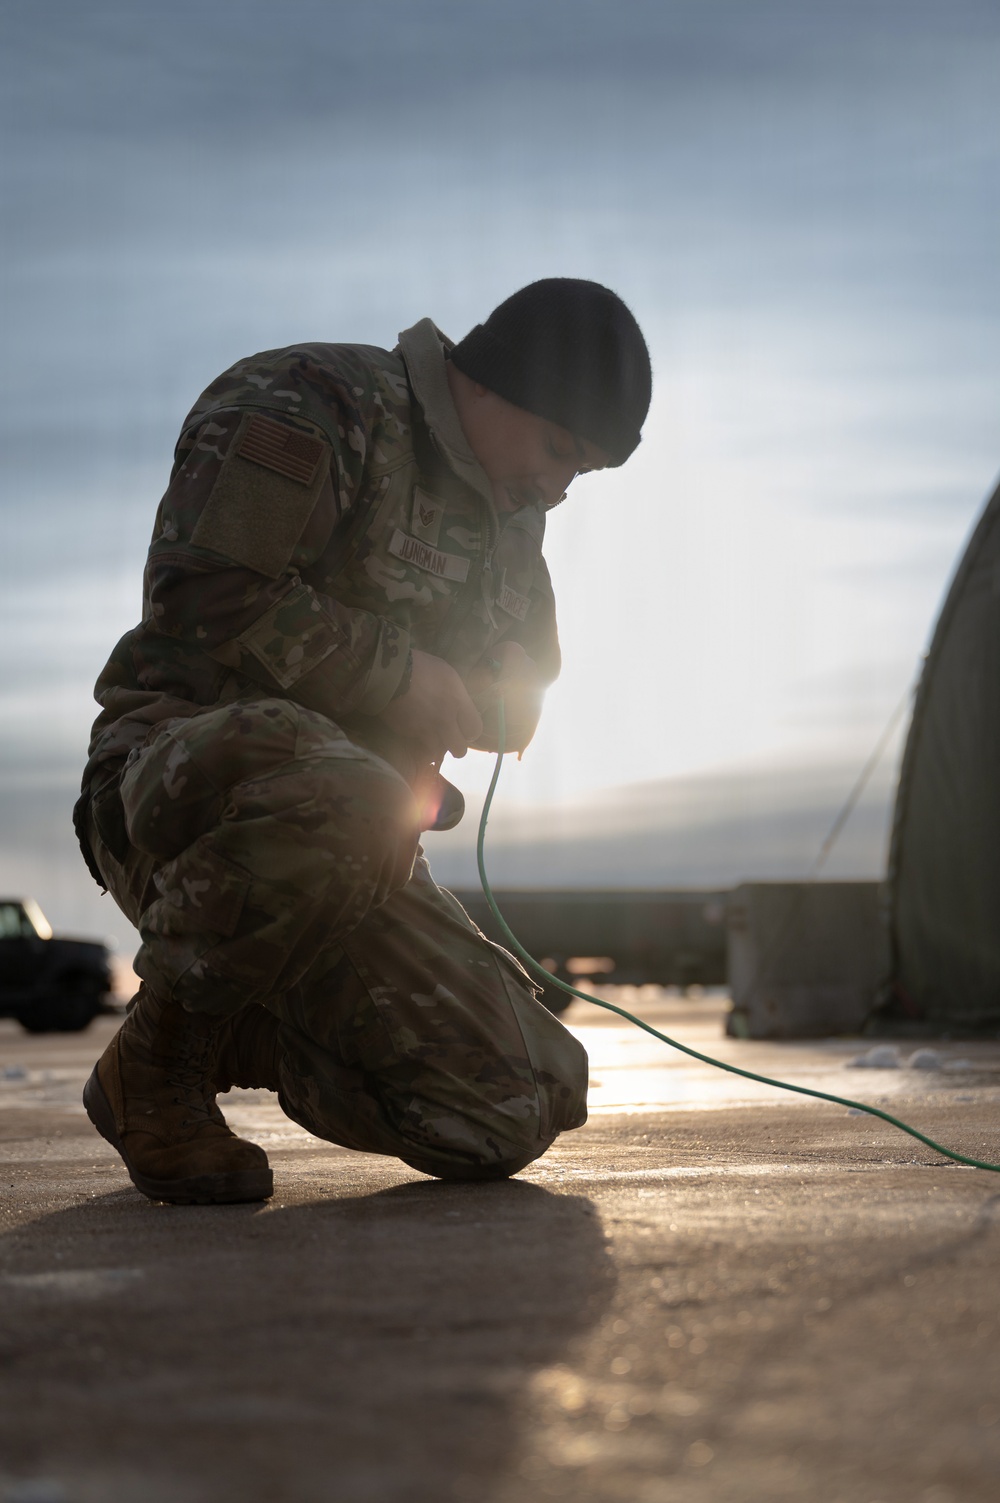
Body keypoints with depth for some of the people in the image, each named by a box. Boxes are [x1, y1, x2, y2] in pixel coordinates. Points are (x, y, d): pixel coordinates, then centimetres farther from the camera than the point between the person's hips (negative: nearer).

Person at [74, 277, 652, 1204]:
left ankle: (227, 1039, 16)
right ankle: (155, 1063, -17)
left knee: (514, 1116, -7)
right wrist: (396, 674, -15)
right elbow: (205, 599, -22)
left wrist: (511, 682, 4)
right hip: (173, 772, -8)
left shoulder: (506, 513, 18)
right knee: (339, 802, -44)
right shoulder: (308, 407, -9)